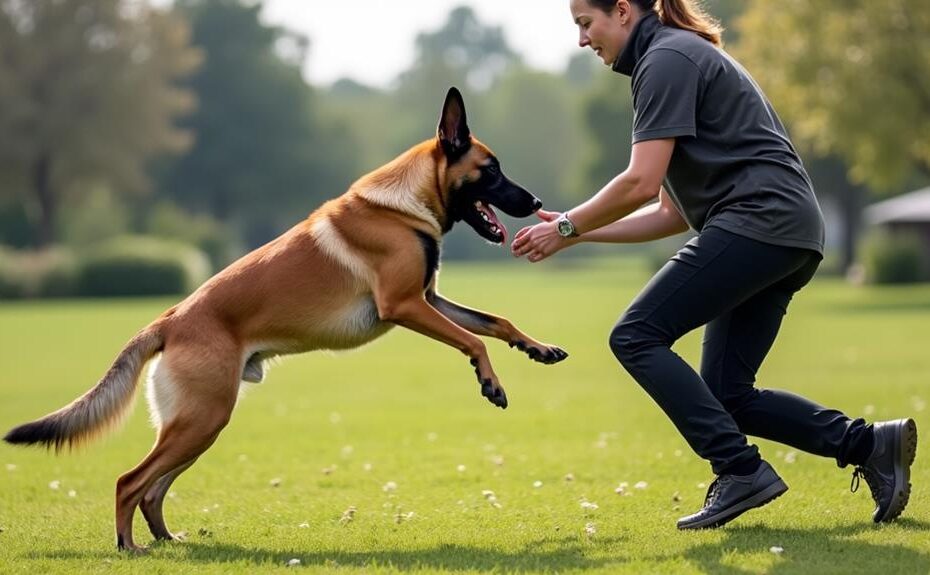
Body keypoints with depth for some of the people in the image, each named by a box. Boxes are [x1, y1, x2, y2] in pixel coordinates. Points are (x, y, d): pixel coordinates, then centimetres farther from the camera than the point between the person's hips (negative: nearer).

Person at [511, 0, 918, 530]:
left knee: (637, 337, -10)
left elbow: (641, 184, -15)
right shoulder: (684, 58, 26)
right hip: (788, 235, 10)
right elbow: (671, 213, 24)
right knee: (727, 394, 8)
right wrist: (577, 234, 20)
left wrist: (568, 225, -2)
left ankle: (741, 470, -14)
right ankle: (869, 444, 5)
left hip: (760, 220, -10)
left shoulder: (666, 59, -5)